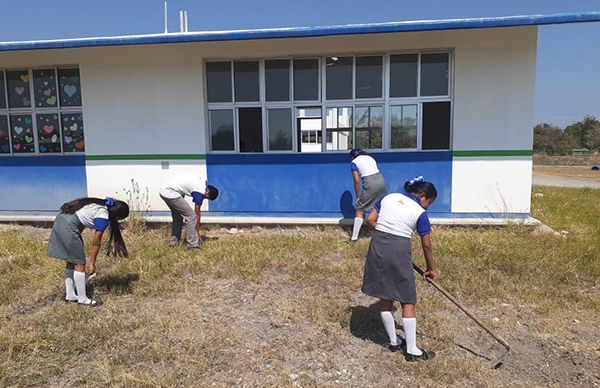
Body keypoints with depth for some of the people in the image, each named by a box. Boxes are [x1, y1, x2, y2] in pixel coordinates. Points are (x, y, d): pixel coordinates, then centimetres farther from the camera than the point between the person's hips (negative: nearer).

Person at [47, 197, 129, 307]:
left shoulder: (100, 206, 13)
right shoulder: (103, 216, -12)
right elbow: (96, 242, -8)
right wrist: (92, 263, -1)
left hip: (60, 221, 10)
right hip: (68, 227, -10)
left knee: (71, 262, 17)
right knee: (79, 264, -1)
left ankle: (70, 295, 25)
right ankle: (82, 299, 7)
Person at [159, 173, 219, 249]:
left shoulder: (201, 181, 13)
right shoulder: (200, 192, -11)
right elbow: (197, 214, -4)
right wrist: (198, 232, 5)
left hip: (164, 189, 10)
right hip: (170, 193, -10)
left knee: (177, 217, 23)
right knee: (191, 216, -6)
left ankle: (173, 241, 30)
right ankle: (193, 245, -3)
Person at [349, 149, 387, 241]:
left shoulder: (354, 162, 7)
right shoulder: (370, 157, 24)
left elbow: (356, 181, 2)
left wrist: (357, 197, 9)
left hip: (370, 184, -5)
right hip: (381, 180, 6)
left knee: (360, 211, 6)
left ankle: (354, 237, 6)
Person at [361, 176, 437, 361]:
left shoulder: (389, 197, 10)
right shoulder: (420, 213, -1)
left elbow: (370, 219, 7)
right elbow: (426, 245, 5)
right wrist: (430, 269, 17)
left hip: (377, 248, 5)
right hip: (399, 251, -5)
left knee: (385, 298, 16)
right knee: (408, 302, 8)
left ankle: (394, 341, 30)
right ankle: (412, 350, 15)